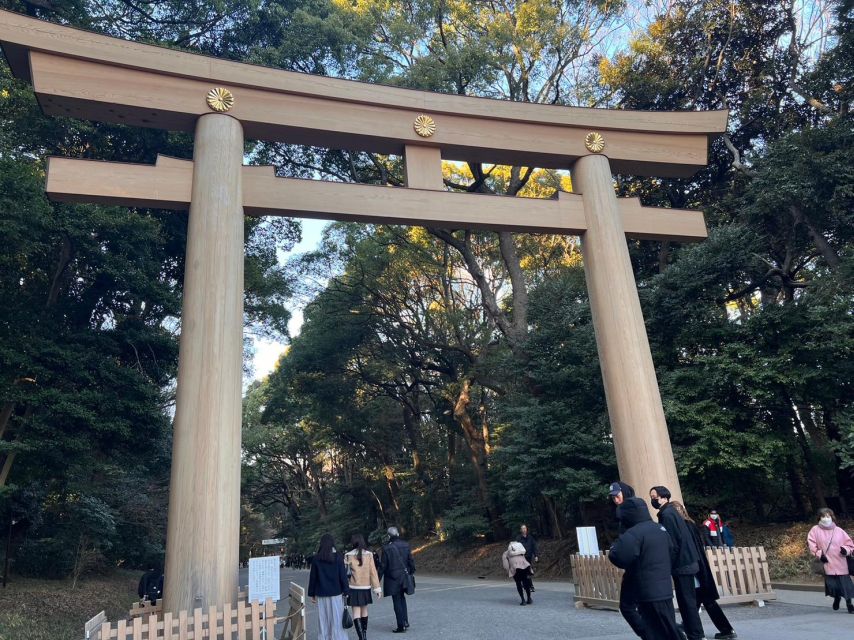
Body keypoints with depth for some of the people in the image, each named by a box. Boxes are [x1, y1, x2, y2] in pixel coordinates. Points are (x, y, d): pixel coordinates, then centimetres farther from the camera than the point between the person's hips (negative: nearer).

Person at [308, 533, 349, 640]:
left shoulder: (316, 558, 1)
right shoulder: (338, 557, -5)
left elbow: (312, 577, 4)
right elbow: (343, 575, -4)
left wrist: (312, 594, 11)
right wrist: (346, 591, 2)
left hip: (321, 594, 2)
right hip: (336, 593, -2)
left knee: (324, 620, 10)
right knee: (336, 620, 4)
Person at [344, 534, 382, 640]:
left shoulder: (348, 555, -7)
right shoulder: (369, 554, -2)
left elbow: (346, 572, -5)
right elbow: (373, 572, -2)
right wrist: (377, 588, 1)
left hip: (354, 588, -3)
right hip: (366, 587, 3)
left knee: (356, 613, -1)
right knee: (364, 611, 19)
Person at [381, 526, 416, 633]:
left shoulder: (386, 548, -15)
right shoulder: (406, 545, -4)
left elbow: (384, 565, -11)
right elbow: (411, 560, 1)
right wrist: (412, 572, 15)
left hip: (393, 579, -4)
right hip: (404, 576, 4)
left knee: (397, 602, 5)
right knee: (402, 598, 23)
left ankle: (401, 626, 9)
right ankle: (405, 621, 21)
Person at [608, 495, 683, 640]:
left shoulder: (634, 534, -20)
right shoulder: (660, 529, 9)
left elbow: (618, 557, -29)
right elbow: (672, 552, 22)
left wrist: (613, 549, -8)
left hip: (649, 593, -9)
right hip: (664, 590, 9)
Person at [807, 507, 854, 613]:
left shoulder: (839, 531, 1)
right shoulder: (815, 530, 0)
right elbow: (811, 542, 3)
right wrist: (818, 554, -6)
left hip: (841, 564, 0)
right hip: (827, 564, 0)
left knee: (845, 583, -2)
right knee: (831, 584, 0)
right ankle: (836, 598, 31)